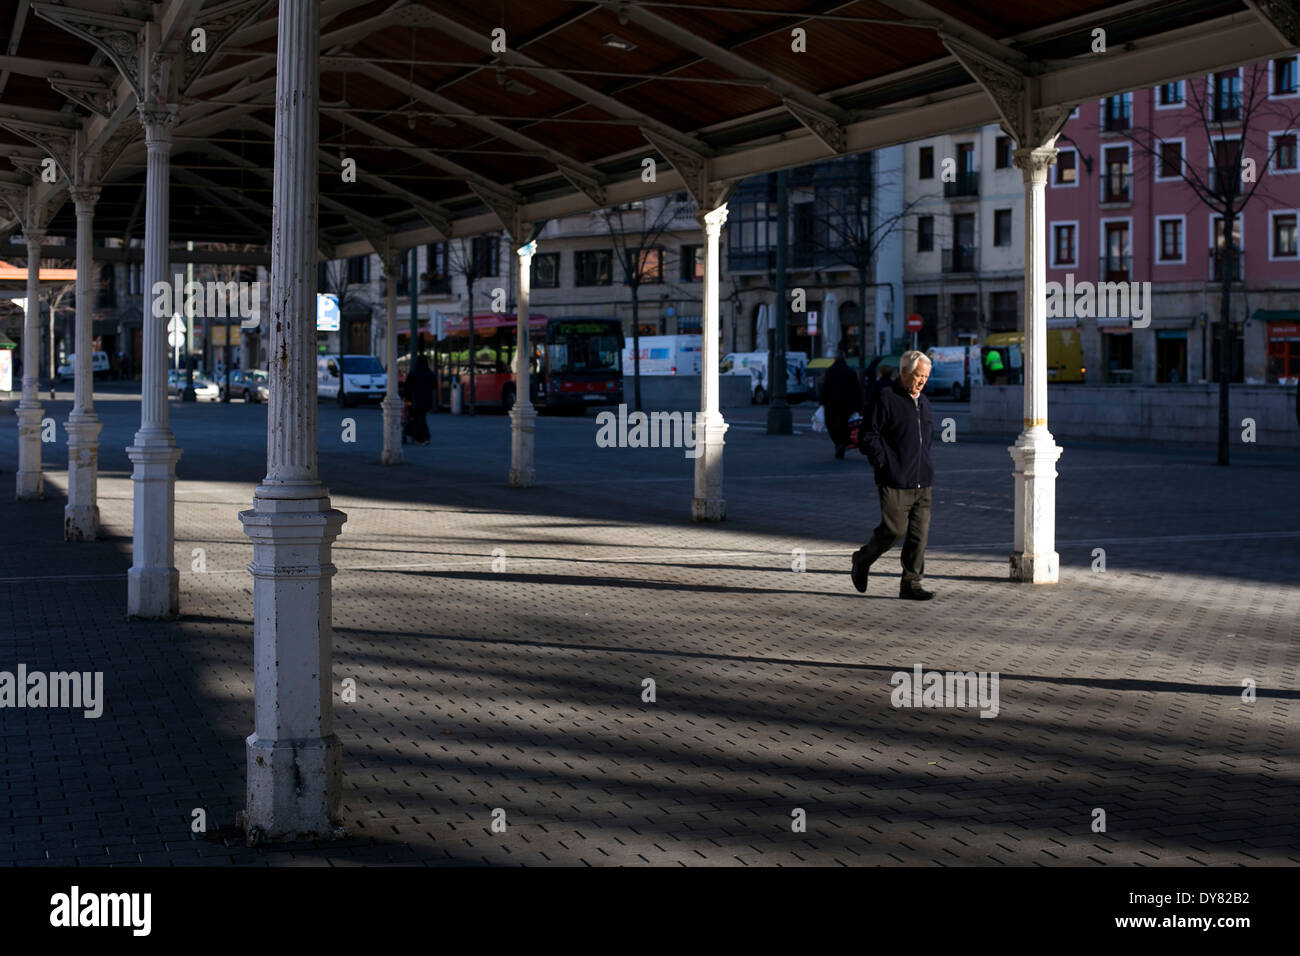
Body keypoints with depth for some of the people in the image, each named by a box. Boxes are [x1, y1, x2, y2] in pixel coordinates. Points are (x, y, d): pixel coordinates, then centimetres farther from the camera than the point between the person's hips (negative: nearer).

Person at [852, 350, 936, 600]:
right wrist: (884, 464, -11)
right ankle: (861, 561, 18)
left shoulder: (923, 402, 17)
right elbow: (867, 438, -8)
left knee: (919, 533, 1)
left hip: (922, 483, 7)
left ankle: (911, 583, 6)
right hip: (895, 483, -7)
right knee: (894, 529, -7)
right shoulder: (886, 399, -6)